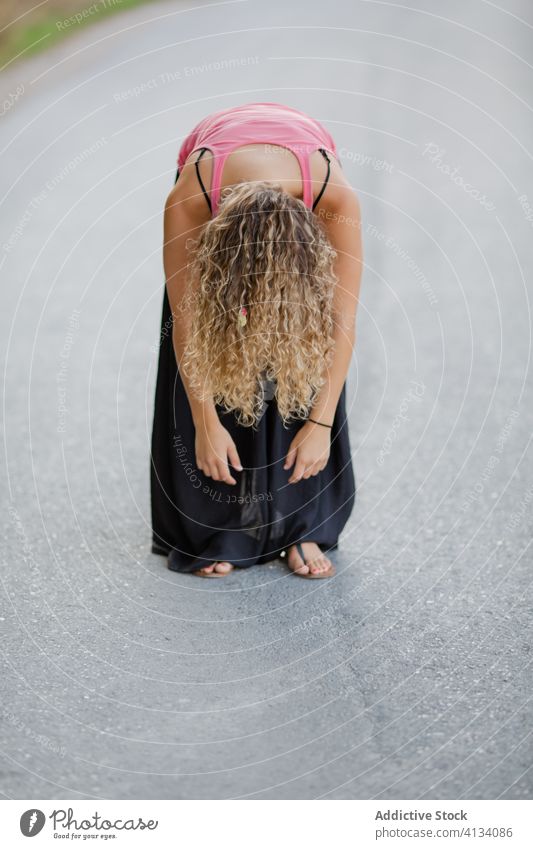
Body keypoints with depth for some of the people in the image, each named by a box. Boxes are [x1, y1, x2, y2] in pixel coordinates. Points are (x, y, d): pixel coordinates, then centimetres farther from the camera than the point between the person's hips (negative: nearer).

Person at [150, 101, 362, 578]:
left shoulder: (336, 198, -42)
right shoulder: (189, 199, -41)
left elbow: (341, 320, -32)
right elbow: (186, 321, -30)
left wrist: (321, 422, -31)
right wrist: (206, 424, -26)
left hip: (304, 188, 0)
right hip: (216, 196, 0)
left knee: (304, 364, -11)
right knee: (206, 359, -9)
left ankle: (299, 528, -1)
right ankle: (209, 531, 1)